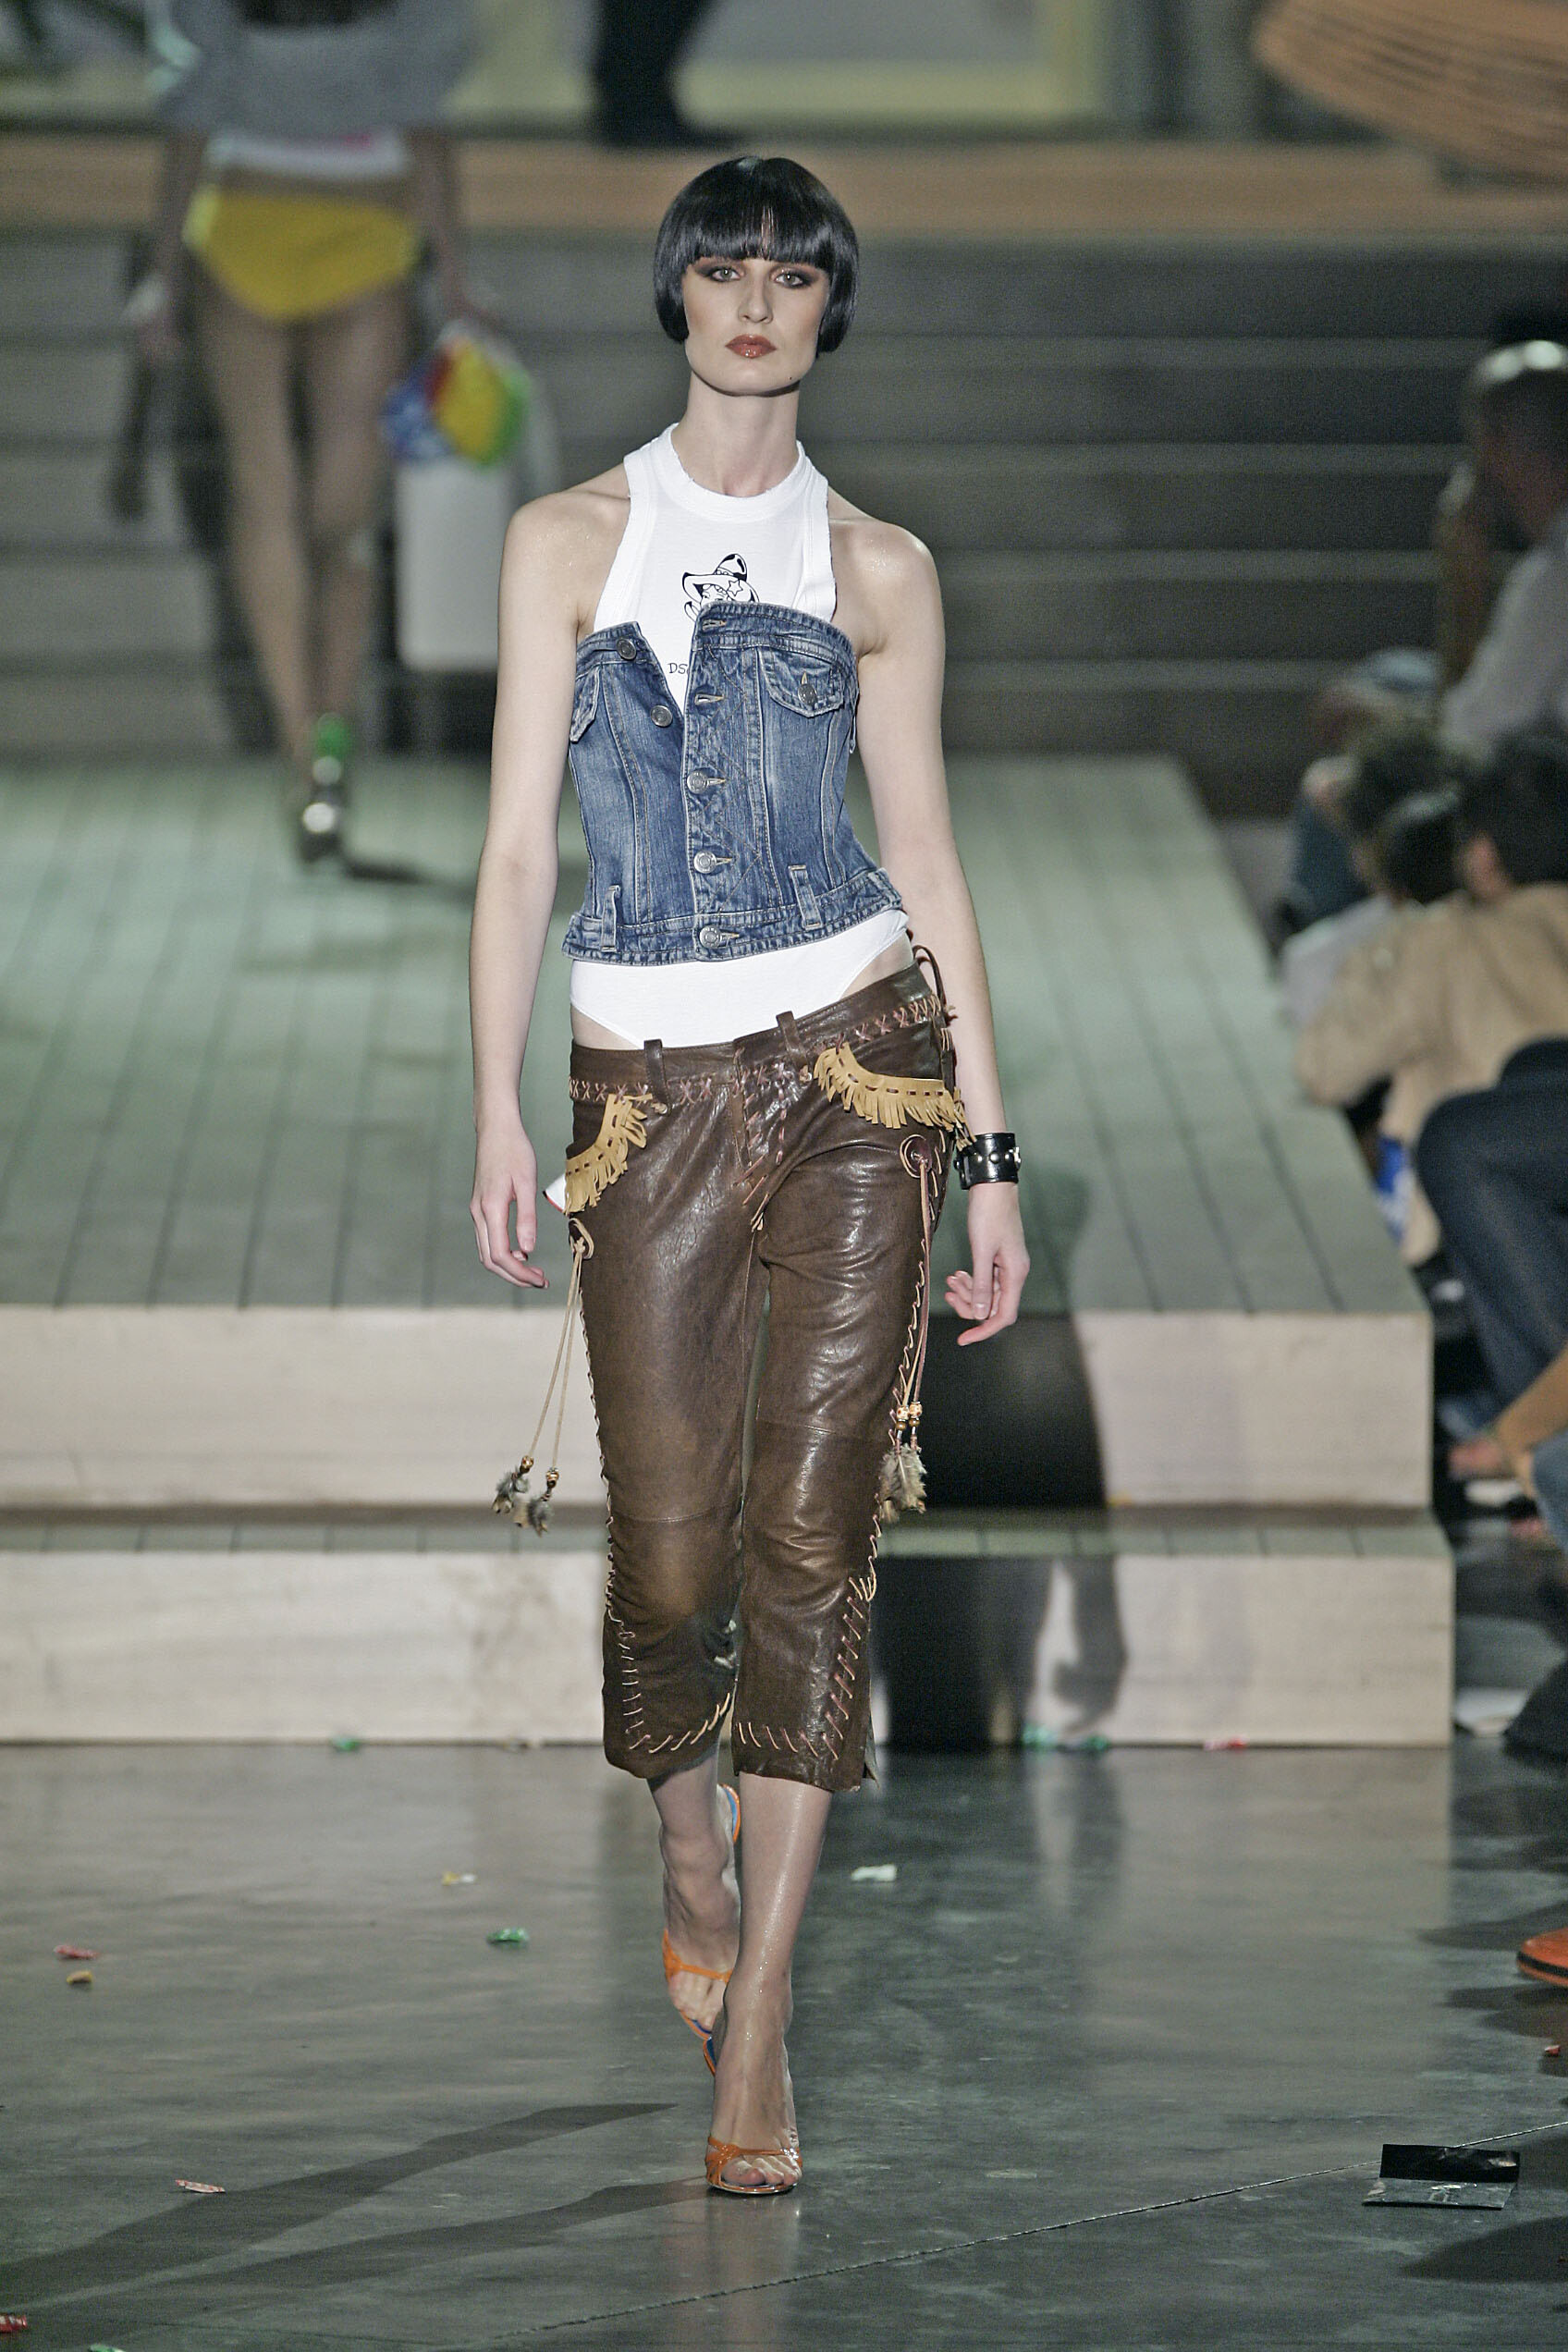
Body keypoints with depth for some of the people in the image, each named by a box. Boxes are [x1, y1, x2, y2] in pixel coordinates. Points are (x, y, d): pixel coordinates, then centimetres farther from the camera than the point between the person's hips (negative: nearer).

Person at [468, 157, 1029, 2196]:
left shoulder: (875, 569, 8)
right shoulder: (571, 540, 6)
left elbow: (927, 858, 8)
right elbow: (520, 840, 3)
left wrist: (991, 1148, 4)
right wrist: (497, 1108, -5)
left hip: (858, 1060, 0)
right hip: (651, 1089, 0)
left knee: (811, 1535, -5)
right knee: (672, 1549, -1)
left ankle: (755, 2028, -2)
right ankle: (692, 1853, 32)